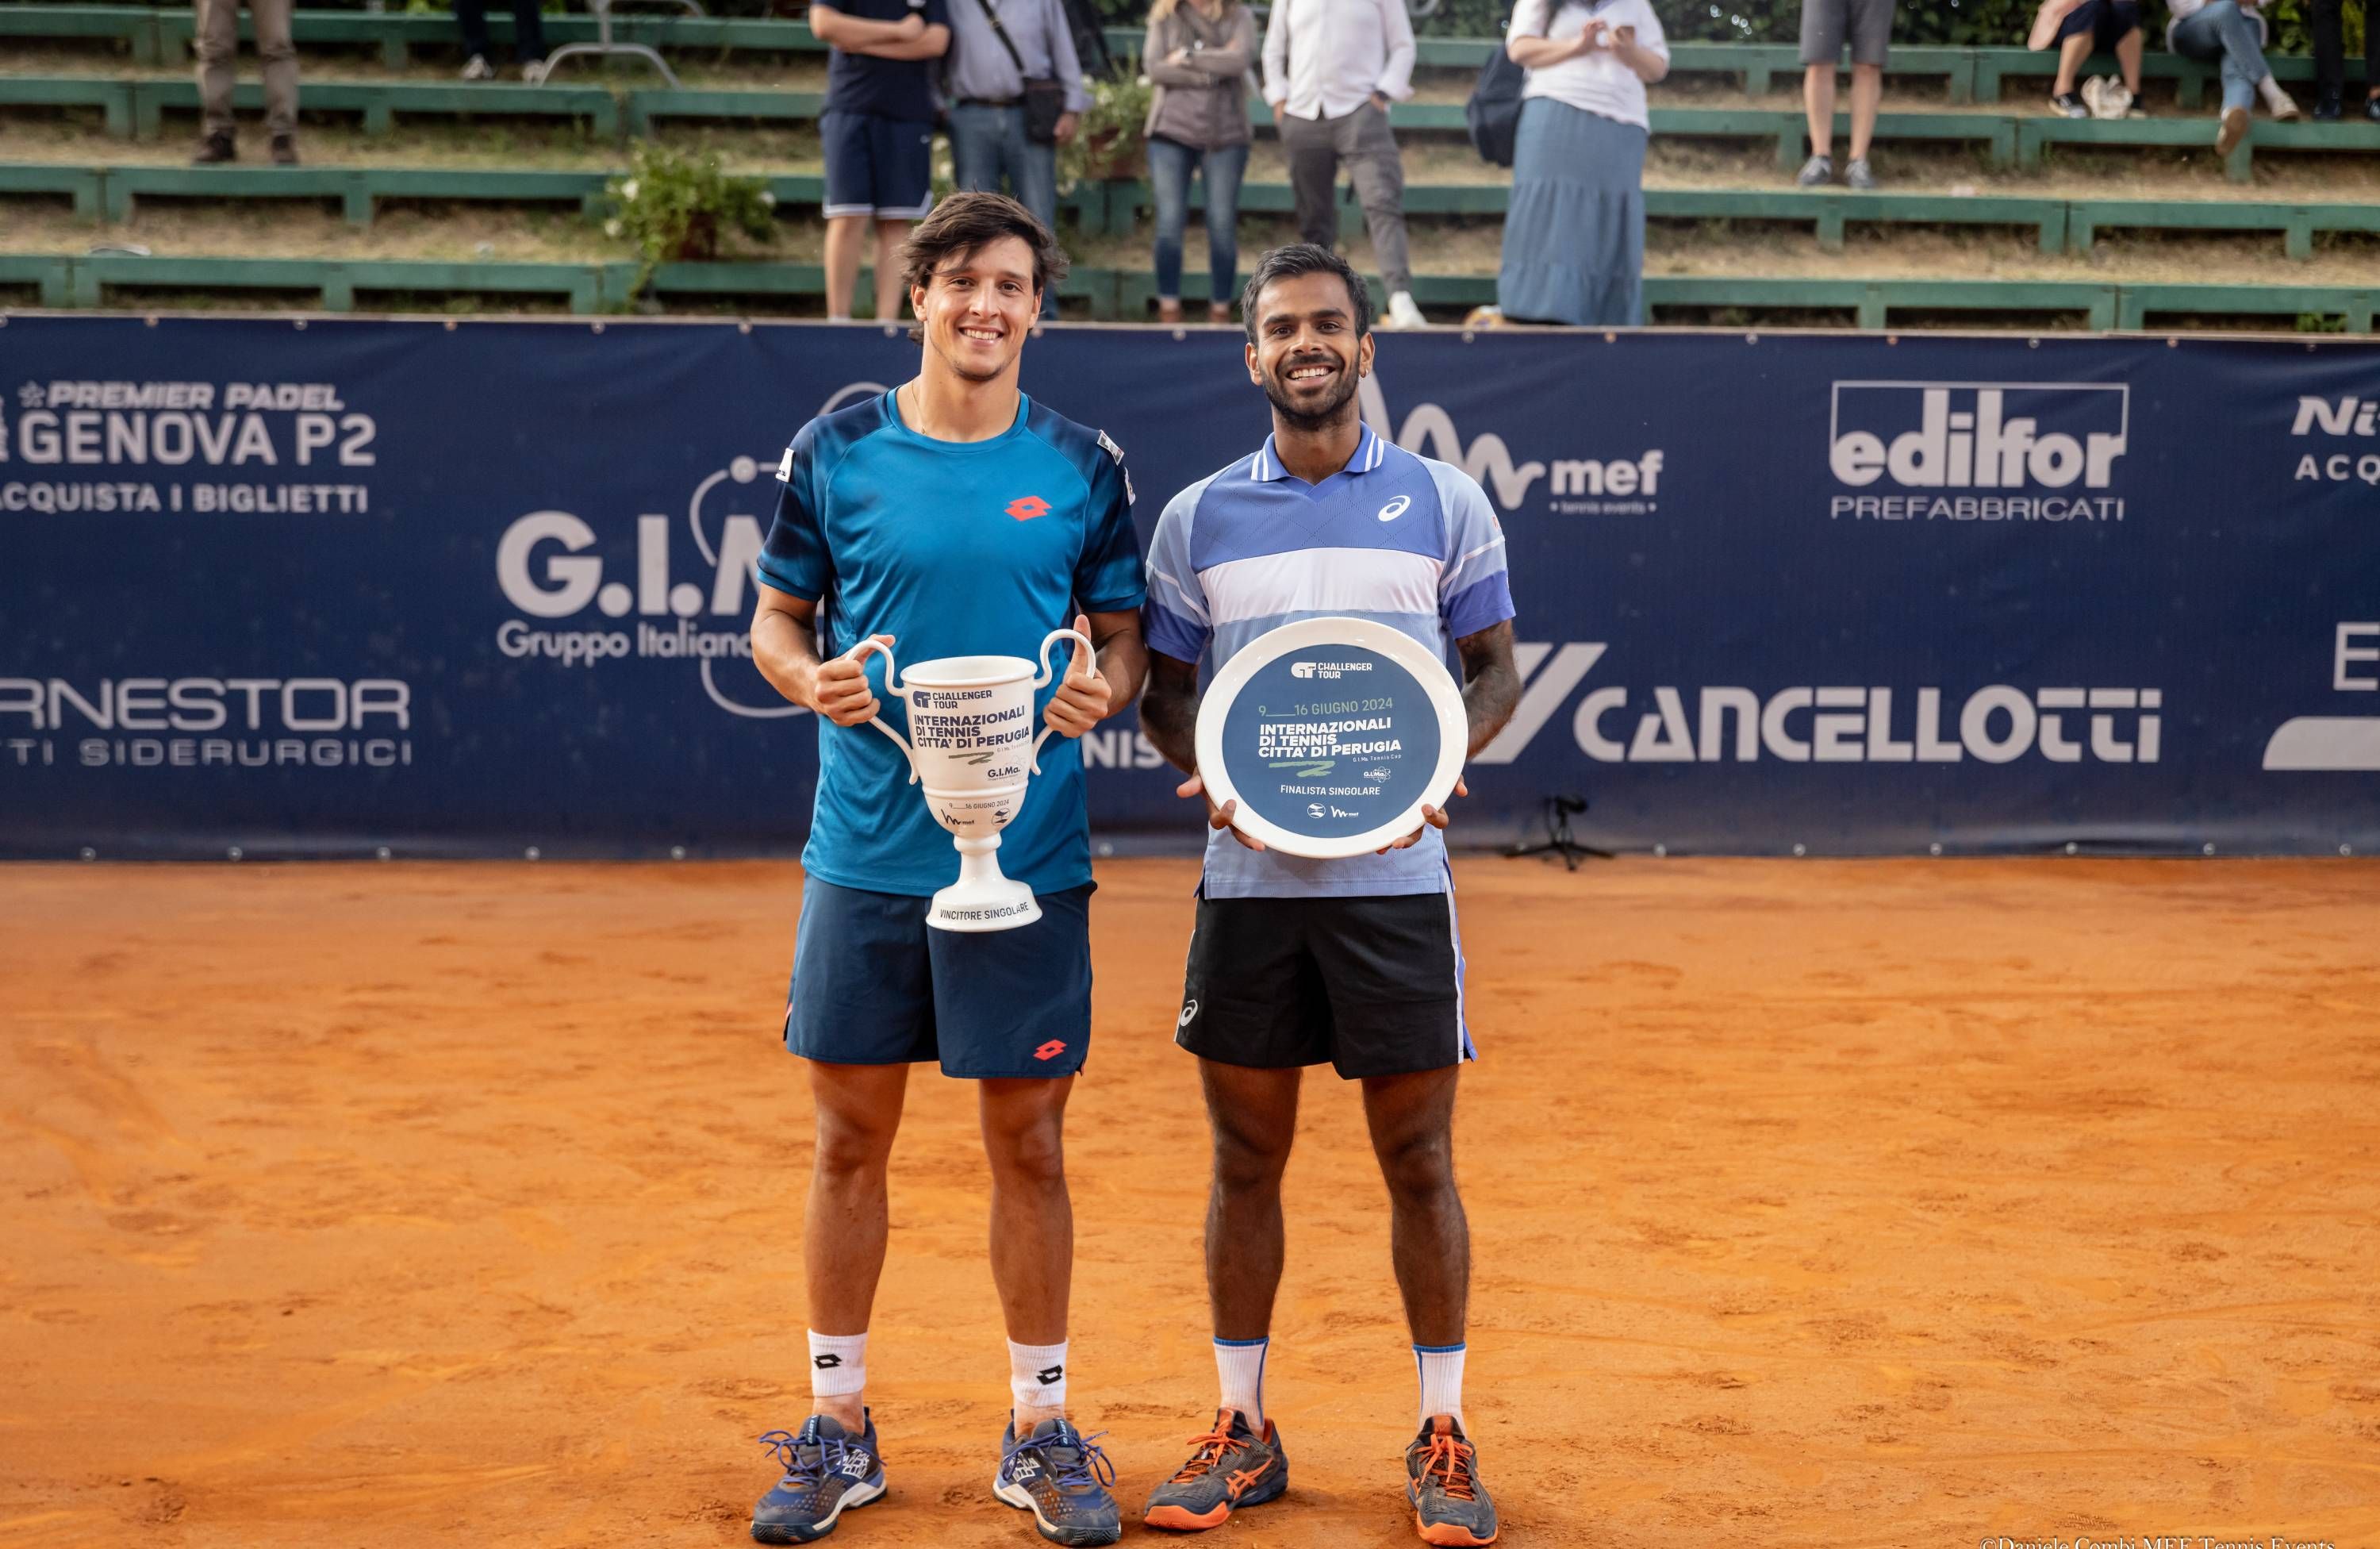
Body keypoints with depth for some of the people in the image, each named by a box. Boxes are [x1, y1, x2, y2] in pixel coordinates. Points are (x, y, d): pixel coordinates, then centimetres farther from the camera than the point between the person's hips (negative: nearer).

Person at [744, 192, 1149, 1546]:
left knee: (1029, 1144, 6)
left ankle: (1042, 1435, 20)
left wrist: (1107, 690, -15)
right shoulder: (836, 452, 2)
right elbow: (777, 619, 9)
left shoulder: (1083, 466, 2)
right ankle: (838, 1430, 22)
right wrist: (811, 680, -12)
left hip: (1030, 862, 0)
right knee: (851, 1140, 8)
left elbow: (1127, 636, 7)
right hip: (865, 857, 1)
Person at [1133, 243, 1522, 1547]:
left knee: (1418, 1159, 2)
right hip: (1247, 878, 1)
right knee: (1246, 1159, 7)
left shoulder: (1444, 503, 4)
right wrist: (1201, 769, -10)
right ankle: (1242, 1432, 19)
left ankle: (1442, 1439, 14)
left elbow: (1496, 669, 8)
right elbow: (1164, 691, 11)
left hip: (1396, 875, -1)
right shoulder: (1196, 517, 7)